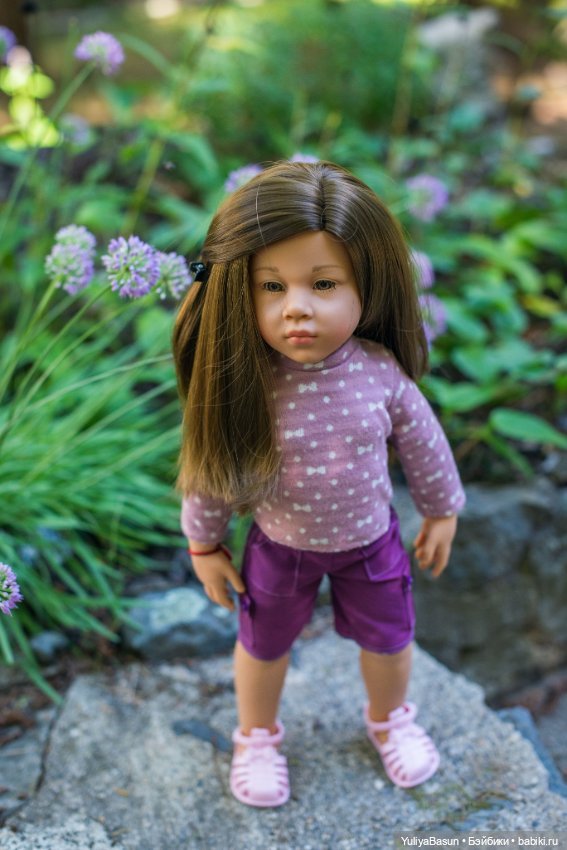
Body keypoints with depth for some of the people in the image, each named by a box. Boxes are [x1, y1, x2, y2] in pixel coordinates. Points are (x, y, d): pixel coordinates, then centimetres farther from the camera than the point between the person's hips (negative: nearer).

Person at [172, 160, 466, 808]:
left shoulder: (381, 371, -26)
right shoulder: (242, 383, -29)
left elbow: (422, 444, -7)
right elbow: (211, 464, -12)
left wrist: (442, 511, 6)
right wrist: (204, 542, -1)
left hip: (370, 538, 1)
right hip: (279, 545, -1)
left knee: (387, 639, 24)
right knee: (263, 646, 22)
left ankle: (389, 719, 58)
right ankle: (256, 736, 54)